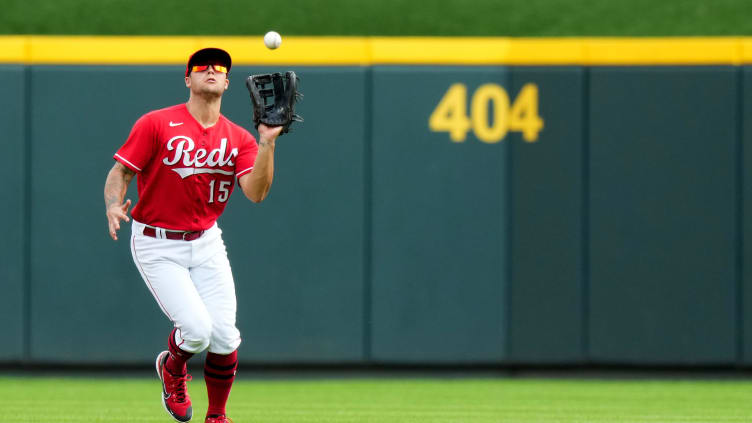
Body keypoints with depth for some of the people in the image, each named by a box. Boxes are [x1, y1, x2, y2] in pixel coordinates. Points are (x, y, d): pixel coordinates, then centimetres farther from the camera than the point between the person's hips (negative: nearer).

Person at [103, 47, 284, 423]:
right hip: (157, 246, -4)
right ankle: (172, 369, 18)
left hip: (206, 243, 4)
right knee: (197, 330, -18)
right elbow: (121, 171, -8)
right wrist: (113, 206, -28)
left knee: (224, 336, -6)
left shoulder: (239, 139, 1)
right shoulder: (157, 124, -9)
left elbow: (256, 193, -12)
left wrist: (267, 142, -23)